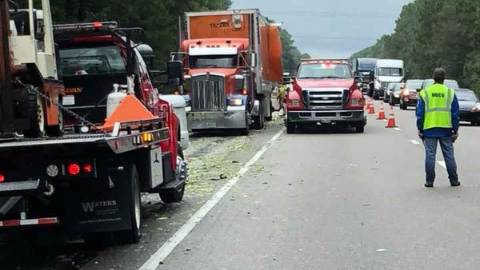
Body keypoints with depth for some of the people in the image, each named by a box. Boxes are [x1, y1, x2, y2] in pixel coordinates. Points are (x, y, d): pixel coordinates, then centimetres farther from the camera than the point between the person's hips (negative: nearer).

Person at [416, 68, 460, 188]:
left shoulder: (425, 93, 1)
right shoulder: (450, 93, 3)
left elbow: (419, 113, 1)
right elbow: (456, 114, 3)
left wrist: (420, 129, 6)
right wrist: (455, 131, 9)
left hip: (429, 129, -1)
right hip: (446, 129, 1)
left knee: (430, 156, 3)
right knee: (449, 156, 9)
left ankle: (429, 181, 5)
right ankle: (454, 180, 15)